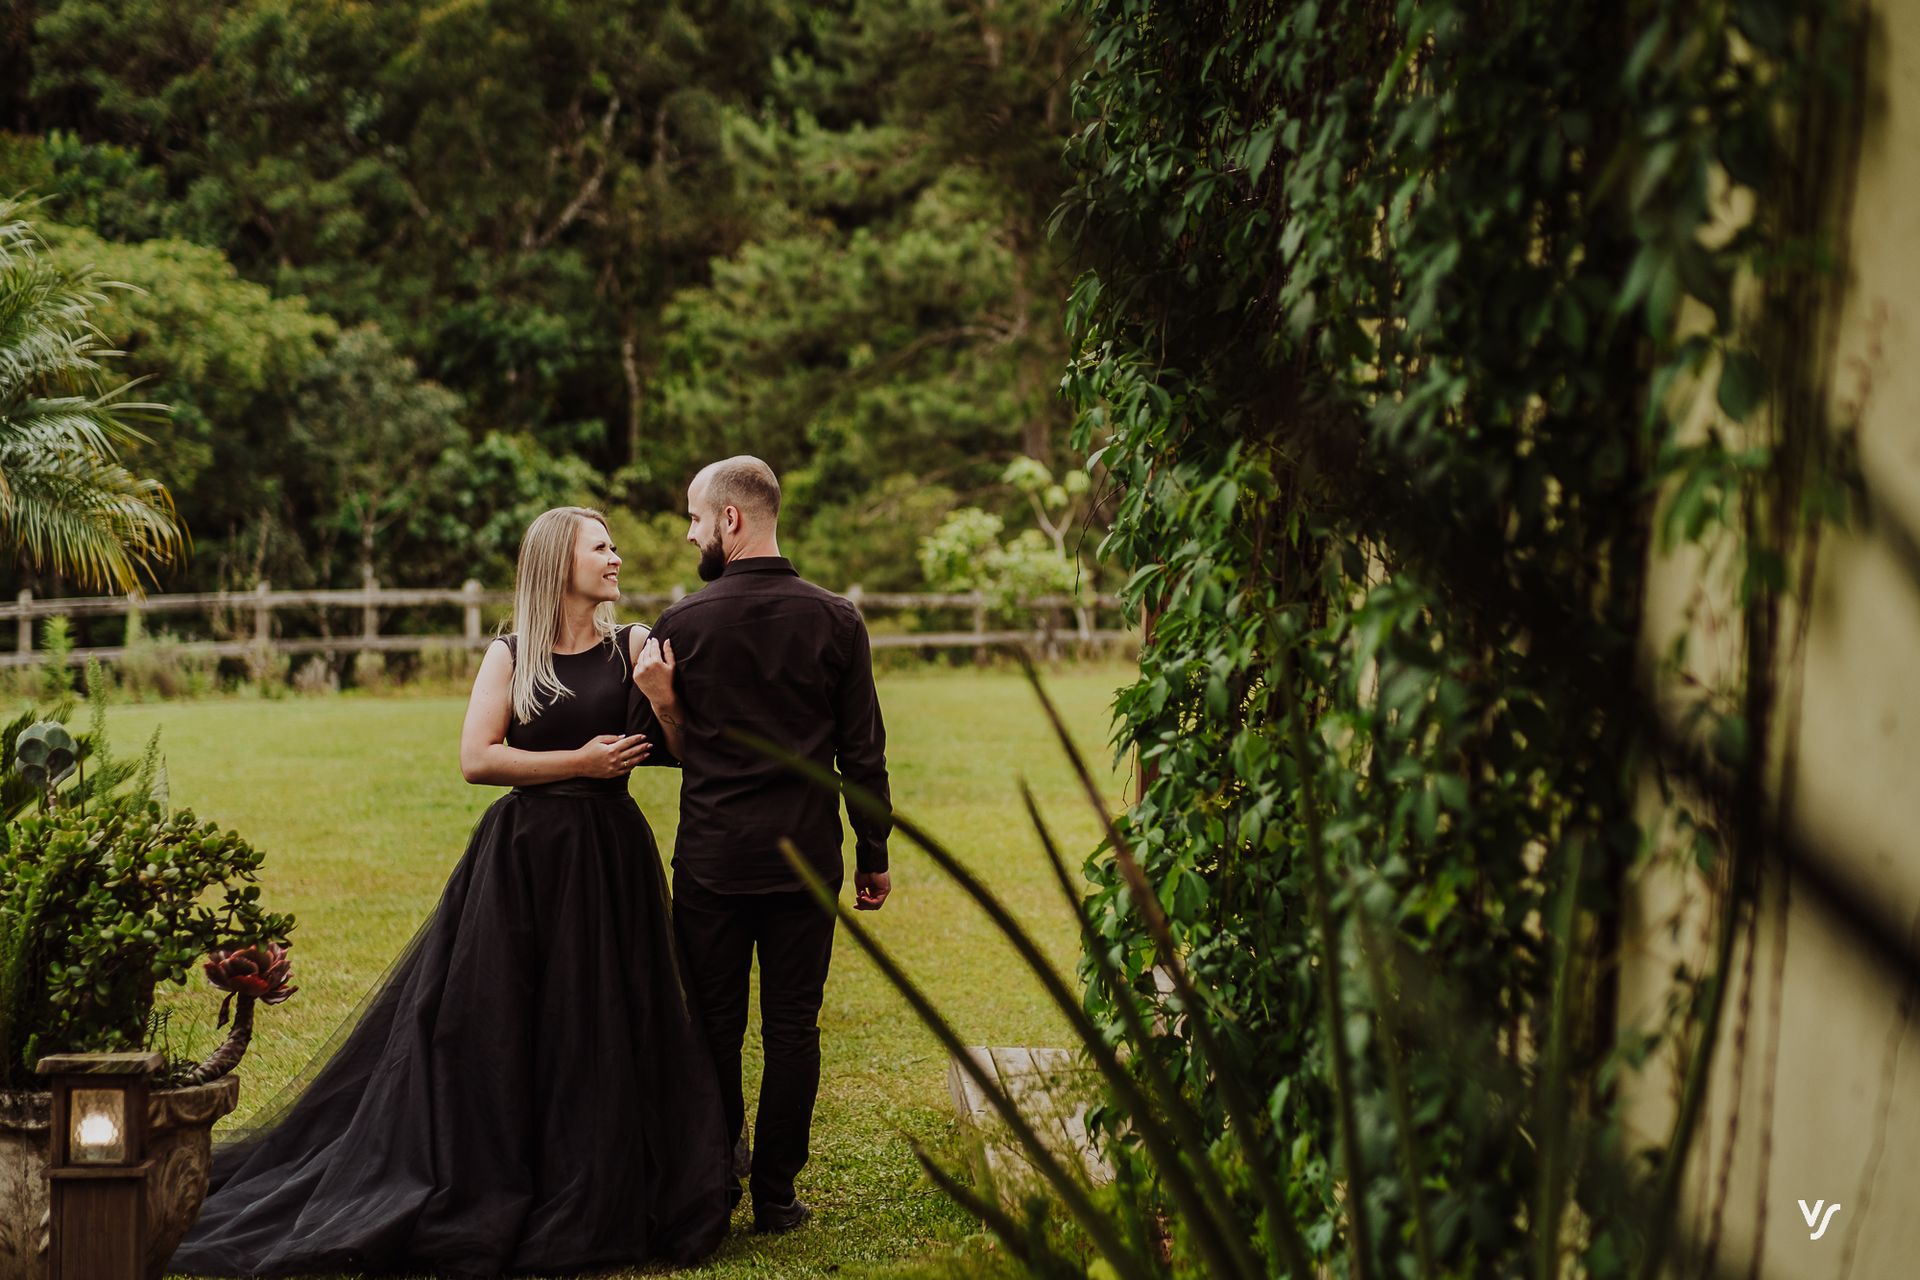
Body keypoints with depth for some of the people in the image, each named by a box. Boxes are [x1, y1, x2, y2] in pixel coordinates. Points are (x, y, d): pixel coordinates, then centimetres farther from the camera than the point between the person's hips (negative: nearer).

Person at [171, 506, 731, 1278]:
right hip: (521, 862, -1)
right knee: (493, 1031, 1)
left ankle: (593, 1206, 19)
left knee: (600, 1035, 5)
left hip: (608, 859, 1)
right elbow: (476, 759, -9)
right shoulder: (508, 657, 2)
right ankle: (481, 1201, 14)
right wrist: (579, 762, -11)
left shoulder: (632, 649, 5)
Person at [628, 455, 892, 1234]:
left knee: (715, 1026, 10)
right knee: (792, 1027, 6)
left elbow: (649, 744, 1)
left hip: (711, 859, 0)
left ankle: (713, 1182, 18)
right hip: (806, 859, 1)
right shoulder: (835, 621, -2)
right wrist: (873, 856, 7)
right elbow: (863, 754, 1)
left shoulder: (682, 624, -5)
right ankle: (775, 1192, 10)